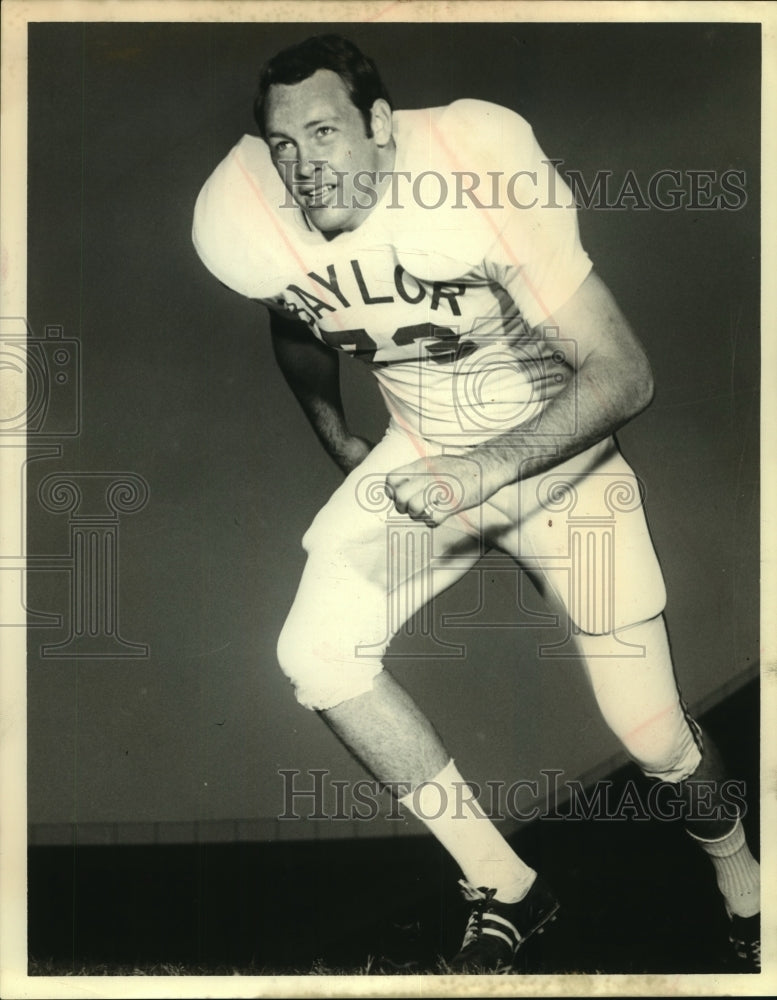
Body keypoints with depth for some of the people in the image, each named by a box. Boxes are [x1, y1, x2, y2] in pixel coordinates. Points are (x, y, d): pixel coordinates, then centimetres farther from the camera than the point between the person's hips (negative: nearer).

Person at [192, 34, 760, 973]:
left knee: (651, 732, -7)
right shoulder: (259, 227, -13)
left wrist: (486, 471, -34)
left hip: (559, 454, -4)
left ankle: (734, 865, 30)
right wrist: (339, 442, 18)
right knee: (316, 653, -16)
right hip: (421, 456, 4)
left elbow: (623, 375, -27)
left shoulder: (480, 185, -28)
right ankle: (506, 888, 0)